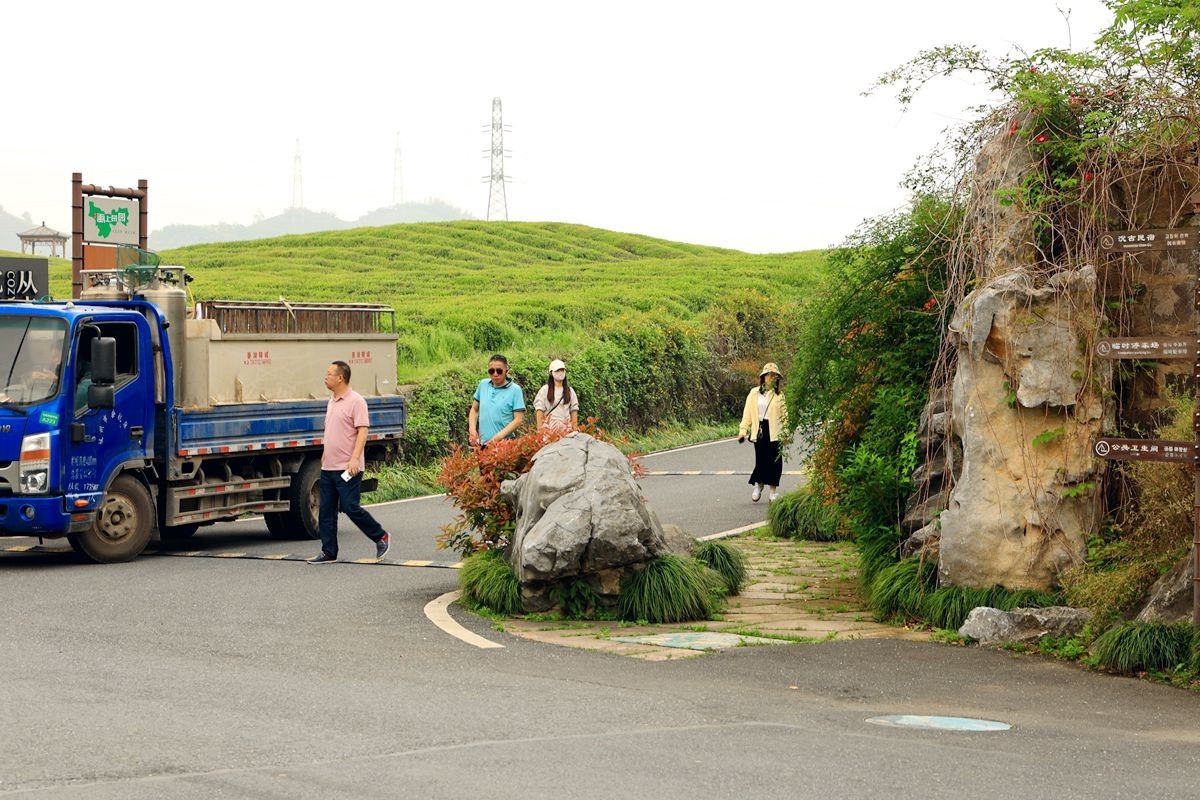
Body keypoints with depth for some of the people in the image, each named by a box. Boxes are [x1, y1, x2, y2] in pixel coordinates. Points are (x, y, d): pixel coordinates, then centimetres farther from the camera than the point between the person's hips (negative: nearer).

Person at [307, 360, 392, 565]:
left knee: (350, 508, -8)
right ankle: (328, 553, 10)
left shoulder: (356, 401, -11)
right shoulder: (332, 402, 16)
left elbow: (362, 432, -17)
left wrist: (354, 459, -25)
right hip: (328, 467, 9)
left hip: (347, 469, -9)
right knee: (326, 511, 6)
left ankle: (381, 537, 10)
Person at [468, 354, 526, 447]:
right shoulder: (483, 385, 9)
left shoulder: (515, 390, -4)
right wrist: (472, 429, 3)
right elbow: (474, 409, 19)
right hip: (482, 443, 4)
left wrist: (497, 438, -14)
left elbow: (518, 420, -7)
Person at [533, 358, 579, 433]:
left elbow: (574, 410, 14)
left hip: (566, 427, 2)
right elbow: (539, 410, 1)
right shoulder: (545, 390, 5)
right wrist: (540, 429, -7)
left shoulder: (570, 391, 15)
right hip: (549, 427, -2)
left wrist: (575, 428, 5)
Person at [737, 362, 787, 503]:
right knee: (760, 459, -1)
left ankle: (774, 490, 8)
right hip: (759, 430, 1)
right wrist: (743, 430, 0)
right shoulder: (754, 394, 8)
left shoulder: (779, 395, 5)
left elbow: (785, 415, 3)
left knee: (774, 461, -1)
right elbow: (748, 413, 8)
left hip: (775, 431, -1)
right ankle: (758, 485, 22)